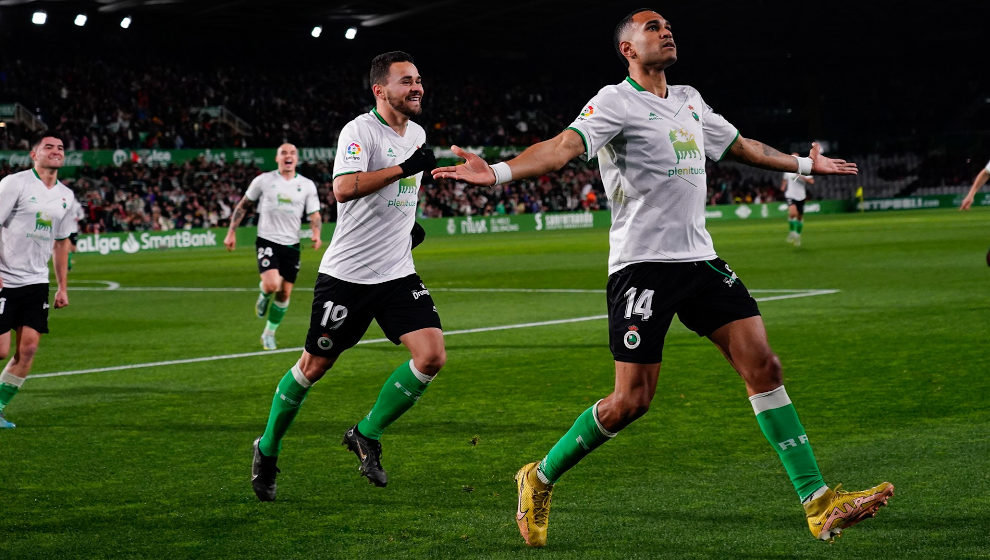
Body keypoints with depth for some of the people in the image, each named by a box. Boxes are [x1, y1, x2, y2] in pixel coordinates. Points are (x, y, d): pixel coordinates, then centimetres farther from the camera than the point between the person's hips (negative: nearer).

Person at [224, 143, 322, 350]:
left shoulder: (307, 185, 4)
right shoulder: (263, 180, 0)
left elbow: (314, 215, 5)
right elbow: (243, 205, 9)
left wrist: (316, 233, -16)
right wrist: (231, 232, 4)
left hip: (291, 244, 3)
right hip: (267, 240, -3)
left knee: (285, 293, 5)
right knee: (272, 285, -24)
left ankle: (269, 334, 23)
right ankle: (263, 296, 13)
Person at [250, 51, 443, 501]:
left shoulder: (417, 134, 11)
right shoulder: (360, 131, -13)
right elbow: (343, 189, -30)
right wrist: (405, 168, -31)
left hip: (397, 273, 6)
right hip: (347, 273, -6)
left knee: (432, 355, -11)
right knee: (314, 365, 4)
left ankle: (367, 434, 7)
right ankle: (268, 449, 26)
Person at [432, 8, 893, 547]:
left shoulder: (689, 100, 17)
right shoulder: (615, 102, -5)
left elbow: (741, 146, 34)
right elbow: (564, 145, -22)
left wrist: (804, 164, 47)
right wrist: (499, 171, -40)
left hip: (699, 259, 6)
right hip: (641, 264, -6)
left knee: (763, 366, -4)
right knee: (632, 401, -8)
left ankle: (819, 503, -2)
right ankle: (540, 479, 14)